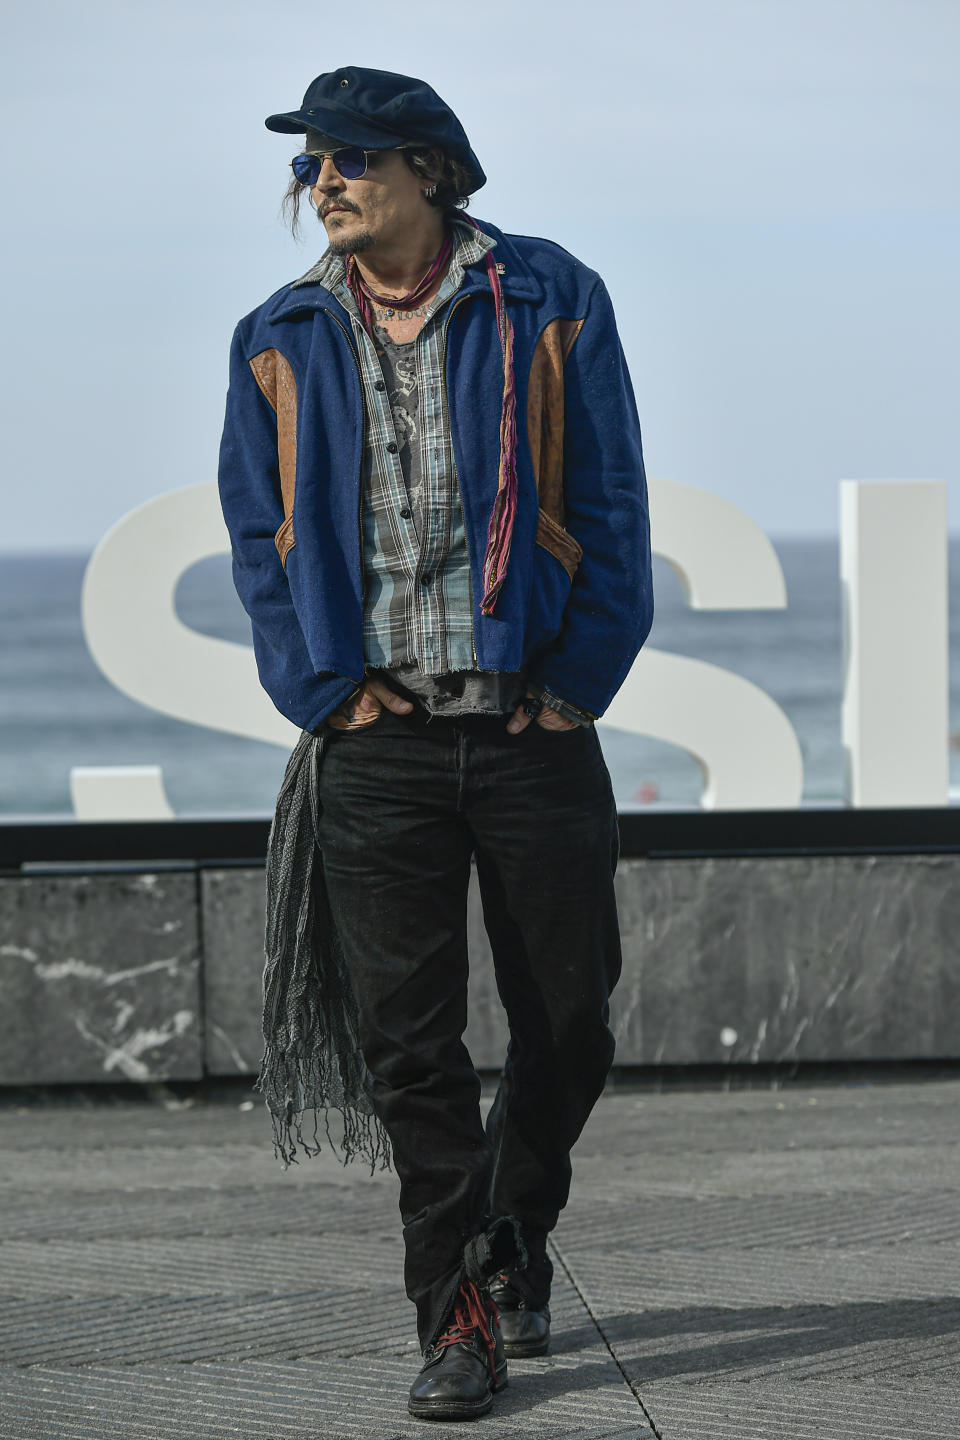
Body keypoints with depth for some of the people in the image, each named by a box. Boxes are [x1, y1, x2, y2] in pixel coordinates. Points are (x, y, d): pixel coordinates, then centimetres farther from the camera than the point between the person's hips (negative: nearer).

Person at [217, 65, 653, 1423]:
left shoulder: (551, 305, 3)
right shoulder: (281, 342, 9)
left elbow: (612, 509, 3)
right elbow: (261, 535, 10)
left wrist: (574, 686, -5)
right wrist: (331, 690, -3)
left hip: (533, 725, -1)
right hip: (376, 741, 1)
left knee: (568, 1022, 5)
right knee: (406, 1038, -2)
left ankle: (516, 1237, 31)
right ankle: (460, 1317, 5)